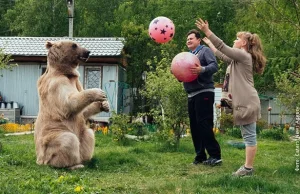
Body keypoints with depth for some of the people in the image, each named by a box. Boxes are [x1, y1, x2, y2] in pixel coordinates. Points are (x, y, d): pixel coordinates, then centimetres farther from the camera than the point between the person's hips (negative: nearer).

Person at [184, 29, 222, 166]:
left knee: (204, 124, -14)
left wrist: (202, 69, -33)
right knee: (194, 126, 7)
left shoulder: (205, 51, -1)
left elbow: (214, 66, -16)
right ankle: (200, 155, 13)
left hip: (204, 93, -9)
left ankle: (215, 155, -12)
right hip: (191, 95, 9)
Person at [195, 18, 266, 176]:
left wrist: (207, 31, -16)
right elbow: (222, 56, 32)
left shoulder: (244, 55, -8)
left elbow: (223, 48, -15)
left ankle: (248, 168, -5)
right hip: (244, 102, 10)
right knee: (248, 136, 11)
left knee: (249, 136, -7)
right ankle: (248, 166, 15)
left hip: (247, 102, -10)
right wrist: (208, 43, 38)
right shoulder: (239, 58, 22)